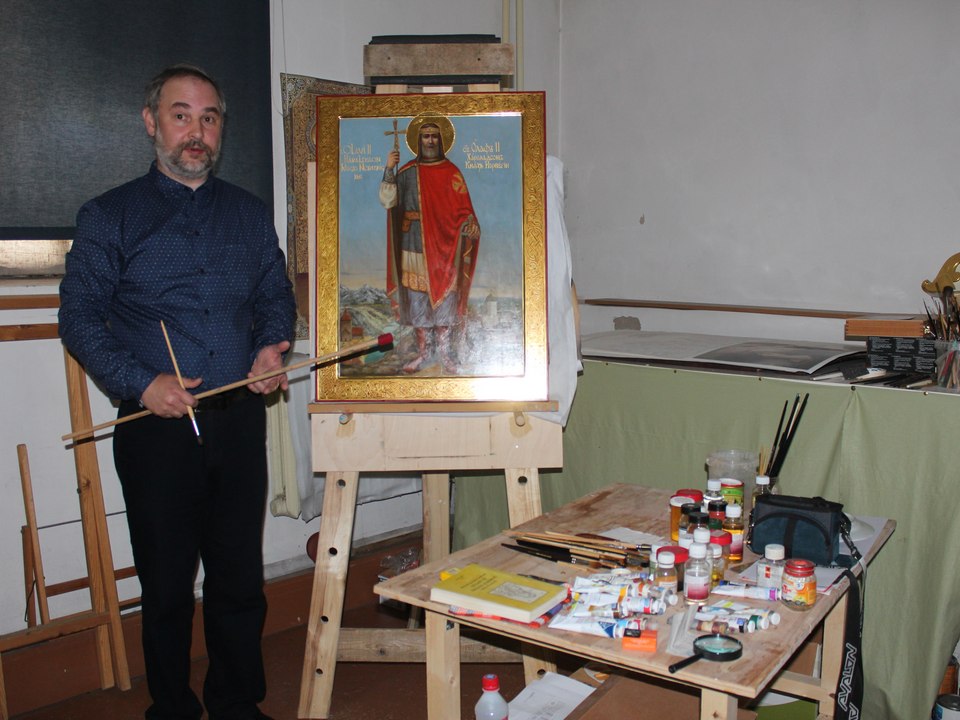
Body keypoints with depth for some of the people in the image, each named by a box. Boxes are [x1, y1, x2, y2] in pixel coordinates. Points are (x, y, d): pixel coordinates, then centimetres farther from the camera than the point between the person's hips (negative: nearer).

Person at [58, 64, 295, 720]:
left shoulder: (251, 214, 12)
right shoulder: (109, 217, 3)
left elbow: (277, 297, 17)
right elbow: (80, 318, 1)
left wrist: (272, 346, -4)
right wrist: (141, 383, -13)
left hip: (240, 421, 3)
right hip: (156, 425, -2)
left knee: (240, 578, 10)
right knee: (167, 585, 8)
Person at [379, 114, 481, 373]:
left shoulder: (452, 173, 3)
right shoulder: (407, 172, 5)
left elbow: (463, 211, -2)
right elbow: (387, 201, -5)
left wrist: (470, 227, -23)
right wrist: (389, 170, -16)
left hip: (444, 247, -1)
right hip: (414, 247, 1)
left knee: (444, 298, 0)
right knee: (416, 299, 5)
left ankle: (445, 352, 12)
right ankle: (422, 351, 17)